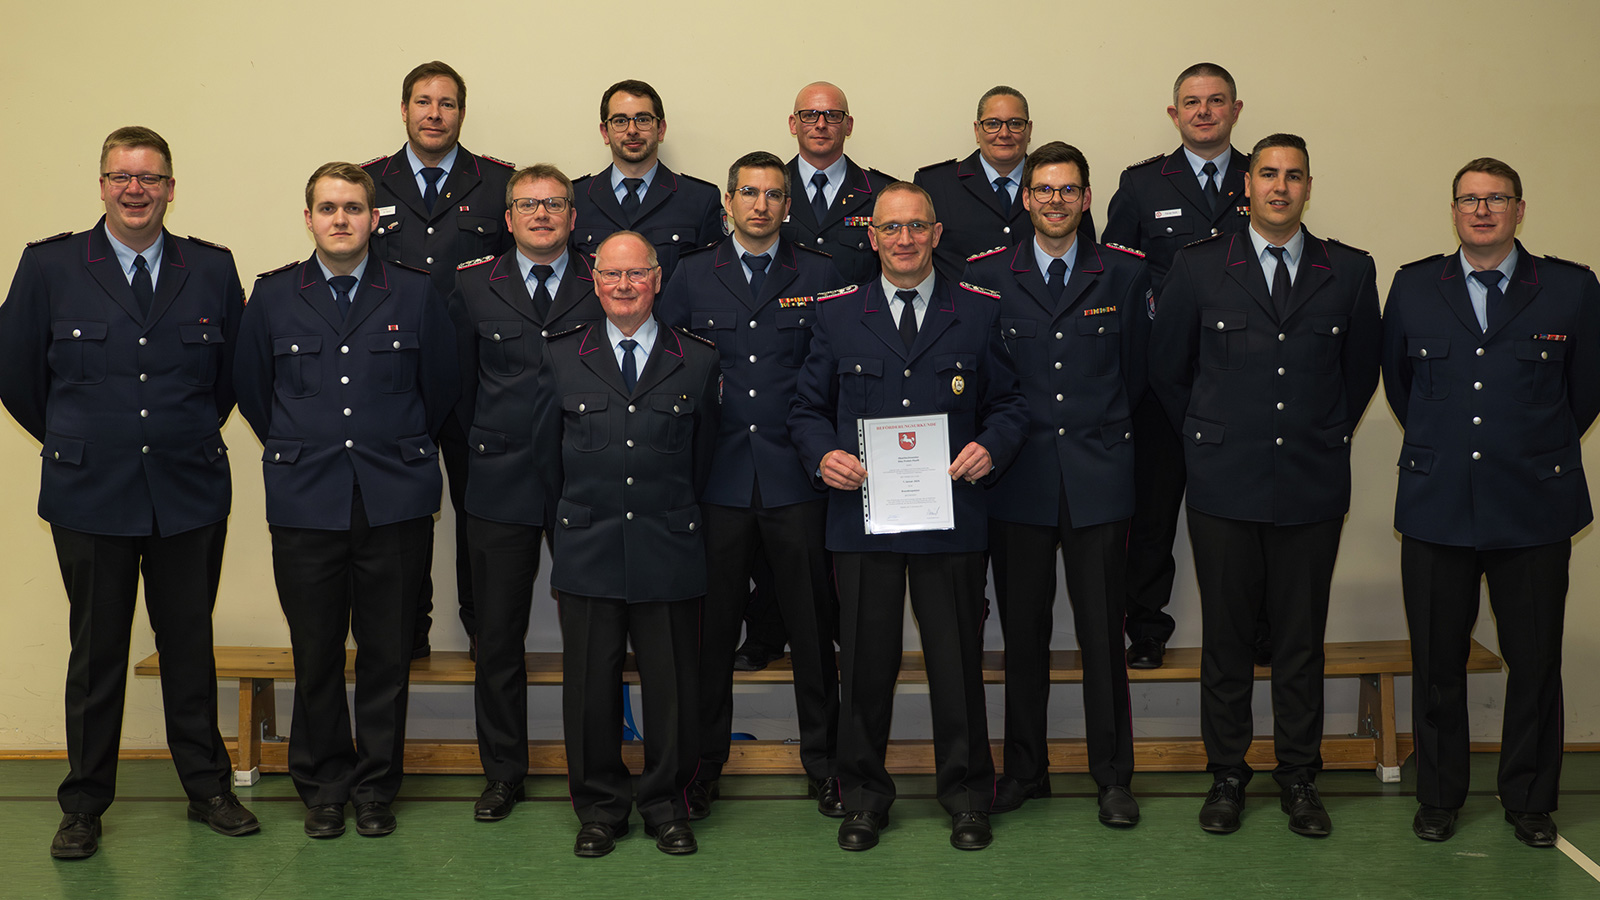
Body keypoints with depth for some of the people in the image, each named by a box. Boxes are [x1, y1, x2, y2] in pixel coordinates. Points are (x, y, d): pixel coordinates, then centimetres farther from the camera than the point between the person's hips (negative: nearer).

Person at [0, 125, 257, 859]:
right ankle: (84, 806, 20)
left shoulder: (213, 270, 3)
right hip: (91, 496, -1)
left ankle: (207, 790, 23)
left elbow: (237, 367, 14)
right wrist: (73, 440, 11)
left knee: (191, 647, 10)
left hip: (190, 495, 1)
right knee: (96, 654, 7)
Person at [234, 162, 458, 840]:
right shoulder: (273, 296, 6)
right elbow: (252, 390, 15)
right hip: (305, 504, 1)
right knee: (316, 653, 5)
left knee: (387, 652, 4)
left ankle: (376, 786, 19)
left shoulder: (415, 293, 4)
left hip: (396, 503, 0)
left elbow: (439, 389, 12)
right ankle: (323, 788, 20)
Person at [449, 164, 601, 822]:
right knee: (498, 639, 6)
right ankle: (503, 773, 19)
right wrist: (486, 447, 11)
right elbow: (460, 383, 13)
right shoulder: (475, 288, 6)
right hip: (501, 487, 1)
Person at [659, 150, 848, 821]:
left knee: (813, 626, 5)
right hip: (718, 481, 1)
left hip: (797, 481, 0)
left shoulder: (820, 276, 6)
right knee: (712, 627, 6)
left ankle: (823, 760, 19)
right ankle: (704, 761, 19)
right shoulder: (692, 276, 8)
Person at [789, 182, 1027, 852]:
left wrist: (991, 447, -10)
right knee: (865, 660, 7)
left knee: (957, 659, 6)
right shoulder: (837, 313, 8)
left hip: (951, 516, 0)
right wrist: (823, 455, -9)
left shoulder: (978, 311, 7)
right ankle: (864, 795, 22)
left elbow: (1008, 402, 10)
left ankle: (966, 795, 22)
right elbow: (808, 408, 10)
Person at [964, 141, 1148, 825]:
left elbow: (1134, 372, 12)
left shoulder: (1124, 275, 5)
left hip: (1099, 477, 0)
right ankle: (1023, 769, 20)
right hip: (1020, 480, 1)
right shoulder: (988, 276, 5)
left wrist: (1100, 429, 10)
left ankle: (1113, 776, 14)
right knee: (1022, 633, 7)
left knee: (1102, 634, 2)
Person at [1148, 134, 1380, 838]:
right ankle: (1226, 775, 18)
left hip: (1313, 488, 1)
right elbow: (1167, 370, 10)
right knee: (1226, 636, 5)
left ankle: (1299, 777, 20)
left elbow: (1361, 370, 16)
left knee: (1302, 639, 7)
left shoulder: (1350, 272, 5)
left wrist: (1323, 436, 14)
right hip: (1224, 487, -1)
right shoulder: (1198, 268, 2)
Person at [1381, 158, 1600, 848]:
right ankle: (1439, 797, 22)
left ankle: (1530, 802, 22)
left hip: (1536, 509, -1)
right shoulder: (1413, 287, 6)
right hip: (1437, 506, 1)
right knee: (1437, 662, 7)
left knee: (1535, 663, 5)